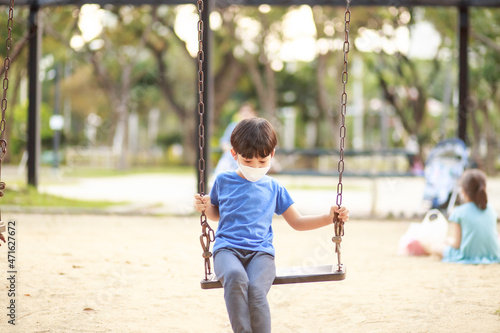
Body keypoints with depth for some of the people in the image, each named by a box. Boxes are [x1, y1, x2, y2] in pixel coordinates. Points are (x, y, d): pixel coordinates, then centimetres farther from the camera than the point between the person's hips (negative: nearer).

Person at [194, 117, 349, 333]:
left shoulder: (273, 188, 19)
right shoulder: (223, 181, 17)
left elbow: (297, 222, 25)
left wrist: (330, 218, 12)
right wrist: (205, 207, 8)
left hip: (260, 252, 1)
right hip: (227, 248, 0)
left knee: (256, 289, -33)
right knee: (235, 277, -38)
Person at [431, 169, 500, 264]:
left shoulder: (458, 213, -7)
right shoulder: (491, 210, 5)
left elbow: (456, 244, -8)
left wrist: (449, 240, 16)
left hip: (468, 257, -4)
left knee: (436, 248, 13)